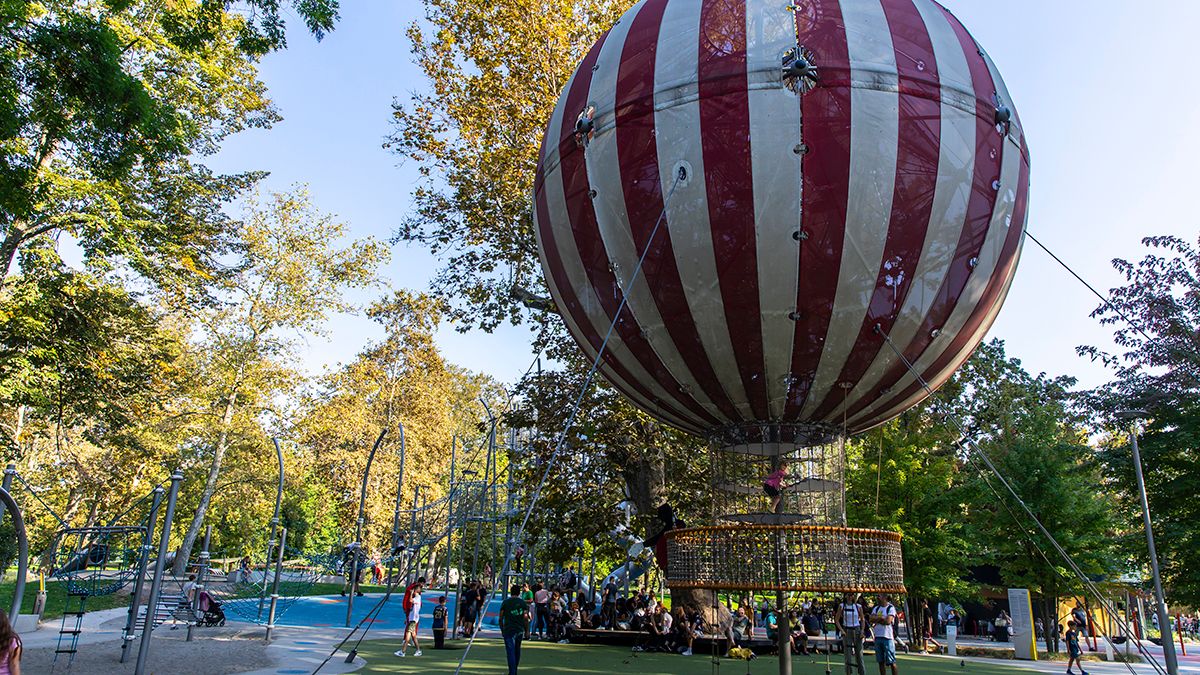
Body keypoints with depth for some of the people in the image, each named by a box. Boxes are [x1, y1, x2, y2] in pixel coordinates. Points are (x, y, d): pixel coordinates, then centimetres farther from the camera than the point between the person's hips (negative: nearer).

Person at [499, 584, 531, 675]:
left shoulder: (505, 603, -1)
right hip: (520, 630, 3)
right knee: (517, 650, 20)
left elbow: (501, 618, 0)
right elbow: (526, 619, 0)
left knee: (510, 652, -4)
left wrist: (502, 630, 12)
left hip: (508, 630, -3)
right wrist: (526, 631, 8)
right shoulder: (523, 603, 2)